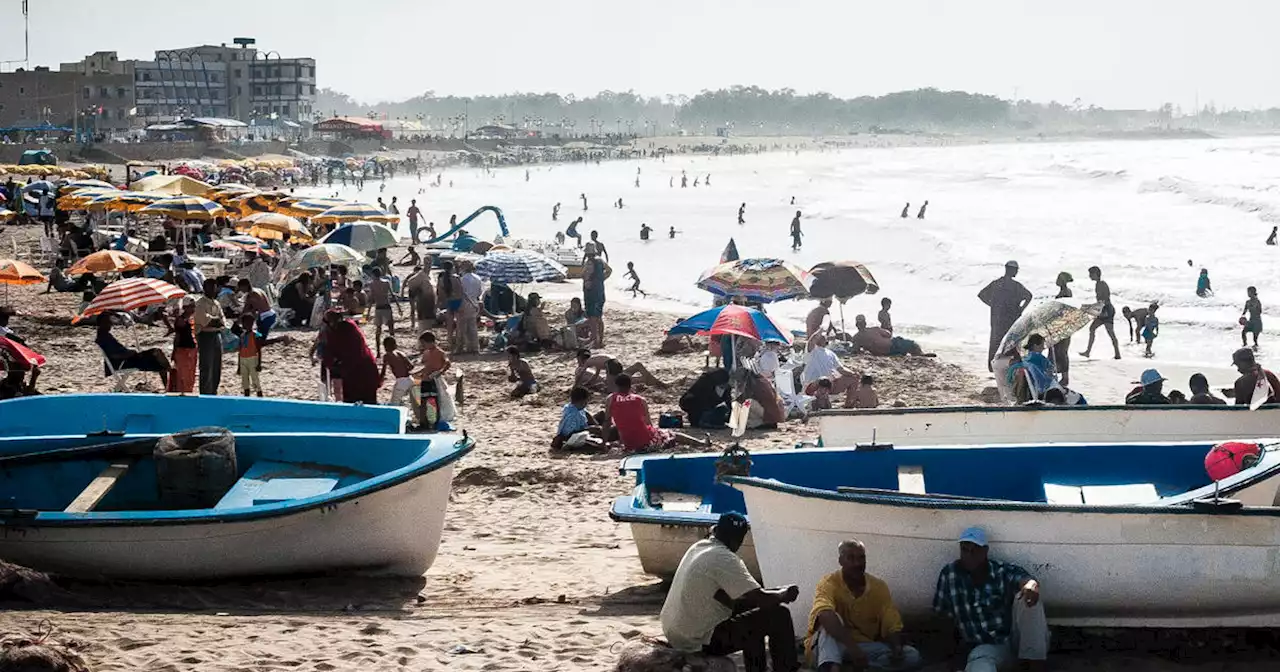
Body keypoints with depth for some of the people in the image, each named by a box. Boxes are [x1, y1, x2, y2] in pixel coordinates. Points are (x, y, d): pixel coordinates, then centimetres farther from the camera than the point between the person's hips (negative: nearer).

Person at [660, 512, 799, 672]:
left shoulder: (697, 548, 9)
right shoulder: (724, 559, -18)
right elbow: (762, 599, -20)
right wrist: (784, 594, 1)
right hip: (700, 640, -9)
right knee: (779, 615, -4)